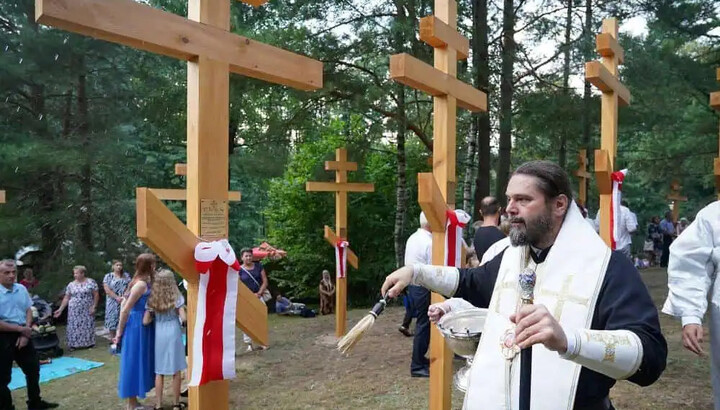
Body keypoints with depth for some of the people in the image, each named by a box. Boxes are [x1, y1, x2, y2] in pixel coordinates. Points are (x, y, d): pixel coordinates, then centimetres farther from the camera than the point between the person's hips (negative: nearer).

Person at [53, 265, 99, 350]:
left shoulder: (91, 282, -3)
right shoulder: (71, 285, 6)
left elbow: (96, 295, -4)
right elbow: (66, 298, 9)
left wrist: (94, 306, -10)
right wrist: (60, 309, 4)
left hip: (87, 310, -2)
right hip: (74, 311, 2)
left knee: (87, 326, 2)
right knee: (74, 327, 1)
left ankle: (88, 343, 12)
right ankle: (73, 344, 8)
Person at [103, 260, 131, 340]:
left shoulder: (126, 276, 10)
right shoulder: (108, 276, 2)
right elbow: (107, 290, -7)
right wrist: (117, 297, -17)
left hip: (125, 302, 2)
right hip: (113, 302, -2)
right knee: (112, 321, -1)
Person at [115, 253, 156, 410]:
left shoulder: (145, 282, 10)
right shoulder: (141, 284, -18)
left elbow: (124, 305, 13)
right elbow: (125, 309, -17)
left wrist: (120, 330, 11)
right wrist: (120, 332, -9)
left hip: (142, 326, 9)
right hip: (137, 326, -9)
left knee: (139, 362, 15)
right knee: (134, 362, 0)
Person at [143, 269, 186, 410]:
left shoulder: (152, 299, 1)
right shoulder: (177, 297, -5)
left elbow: (145, 321, -2)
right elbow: (183, 318, -10)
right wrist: (182, 311, 11)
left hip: (159, 335, 2)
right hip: (174, 334, -2)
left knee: (159, 372, 10)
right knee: (176, 371, 8)